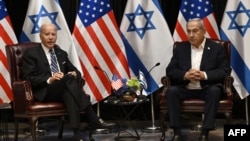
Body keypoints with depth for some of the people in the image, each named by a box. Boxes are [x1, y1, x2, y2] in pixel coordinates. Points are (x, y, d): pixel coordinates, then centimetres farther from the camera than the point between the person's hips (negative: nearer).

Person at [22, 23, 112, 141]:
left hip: (62, 90, 5)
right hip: (44, 92, -4)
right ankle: (93, 120, -38)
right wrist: (49, 80, -23)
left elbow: (75, 71, 19)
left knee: (71, 79, -35)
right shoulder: (31, 53, 4)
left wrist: (74, 74, -8)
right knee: (69, 78, -34)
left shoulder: (61, 53, 22)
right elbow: (29, 78, -6)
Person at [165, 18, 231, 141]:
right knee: (171, 91, -26)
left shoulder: (216, 48, 1)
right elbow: (170, 71, 3)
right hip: (185, 89, 2)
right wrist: (185, 75, -19)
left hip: (207, 89, -2)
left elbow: (225, 71, -6)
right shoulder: (180, 48, 8)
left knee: (215, 91, -33)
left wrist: (204, 75, -21)